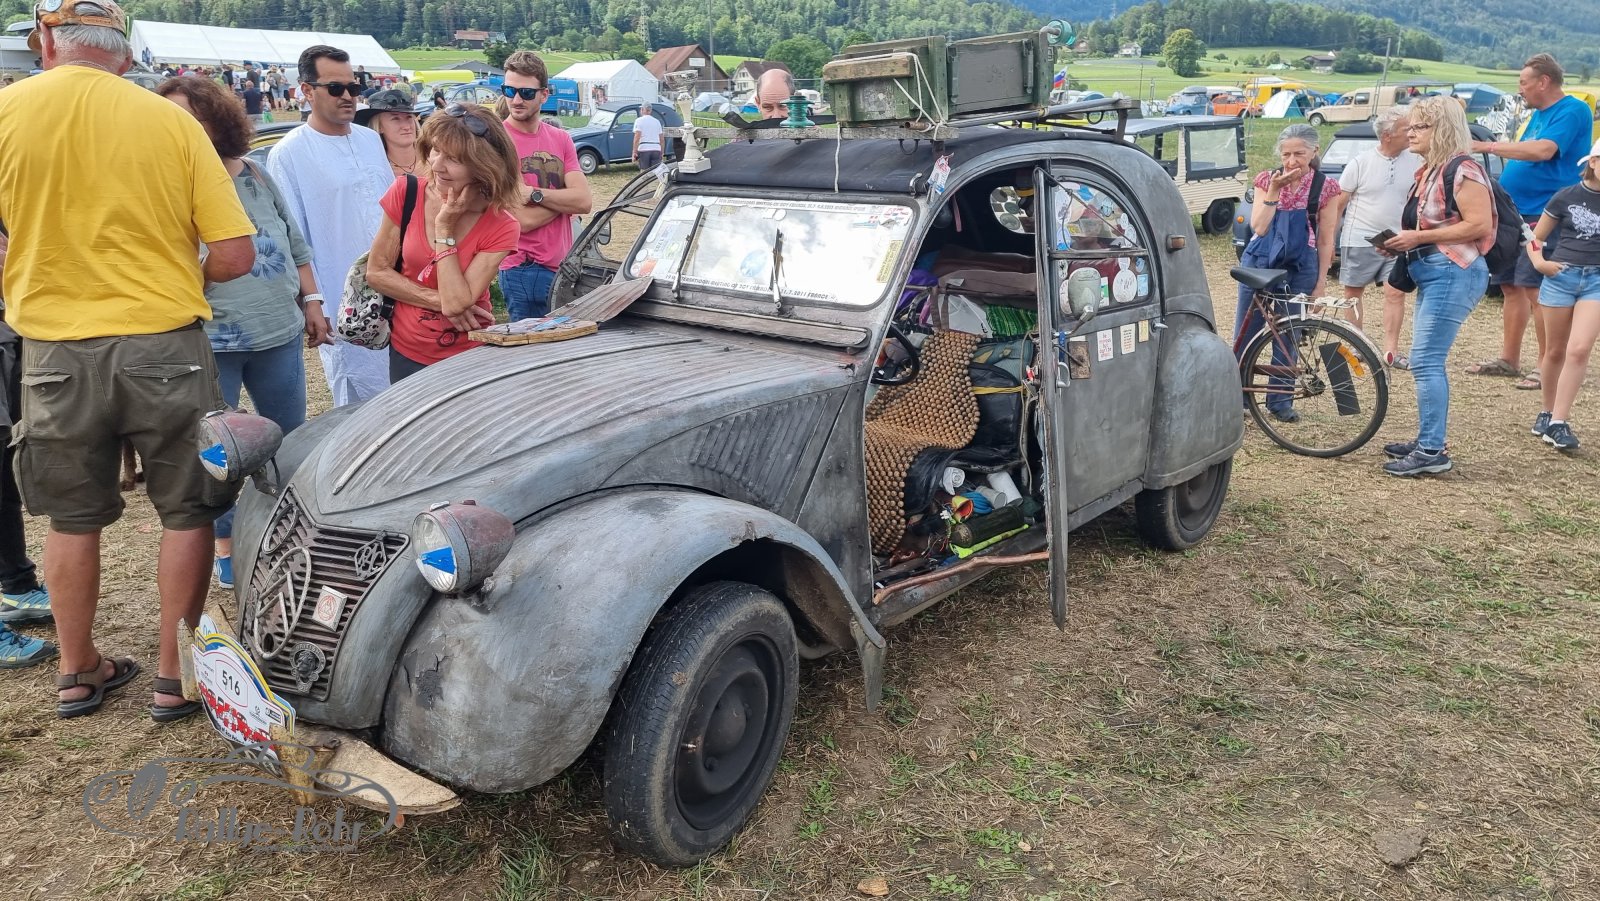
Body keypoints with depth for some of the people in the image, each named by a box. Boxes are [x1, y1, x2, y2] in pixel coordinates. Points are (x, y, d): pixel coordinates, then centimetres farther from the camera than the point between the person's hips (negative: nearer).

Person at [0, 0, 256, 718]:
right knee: (188, 514, 12)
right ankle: (175, 677, 19)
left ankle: (79, 672, 31)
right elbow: (235, 256, -8)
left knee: (72, 519, 17)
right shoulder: (172, 122, -6)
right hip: (164, 347, -1)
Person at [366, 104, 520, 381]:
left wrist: (444, 227, -22)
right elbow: (377, 272, -6)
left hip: (469, 358, -2)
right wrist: (439, 300, -15)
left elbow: (456, 304, -23)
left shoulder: (501, 229, -16)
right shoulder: (406, 192, -10)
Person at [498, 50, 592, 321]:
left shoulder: (561, 139, 9)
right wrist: (565, 198, -5)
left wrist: (534, 193, -15)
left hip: (565, 265, 6)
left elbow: (585, 202, -4)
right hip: (525, 270, -6)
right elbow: (521, 220, -16)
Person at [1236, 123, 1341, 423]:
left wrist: (1321, 282, -1)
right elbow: (1259, 227, -10)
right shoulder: (1267, 180, -1)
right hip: (1259, 264, 1)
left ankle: (1280, 402, 15)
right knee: (1245, 334, 2)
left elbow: (1326, 240, 0)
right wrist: (1274, 190, -18)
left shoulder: (1326, 187, -3)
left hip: (1299, 269, -1)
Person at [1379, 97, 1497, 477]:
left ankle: (1432, 452, -10)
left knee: (1425, 361, -13)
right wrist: (1402, 242, 9)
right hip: (1431, 274, 10)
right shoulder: (1429, 171, 17)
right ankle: (1428, 441, 20)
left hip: (1454, 273, -10)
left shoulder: (1462, 169, -12)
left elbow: (1479, 224, -19)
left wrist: (1419, 237, -19)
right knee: (1427, 361, 12)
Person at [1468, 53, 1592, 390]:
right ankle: (1509, 360, 19)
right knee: (1512, 287, 11)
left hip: (1544, 217, -9)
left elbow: (1543, 150, -24)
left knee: (1535, 290, -9)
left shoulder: (1573, 111, -10)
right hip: (1515, 214, 9)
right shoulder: (1538, 114, 17)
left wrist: (1489, 146, -20)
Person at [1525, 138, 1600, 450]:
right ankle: (1547, 412, 25)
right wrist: (1538, 261, -10)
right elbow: (1536, 237, 8)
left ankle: (1558, 423, -11)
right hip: (1561, 275, 0)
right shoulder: (1567, 196, 1)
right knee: (1555, 352, 9)